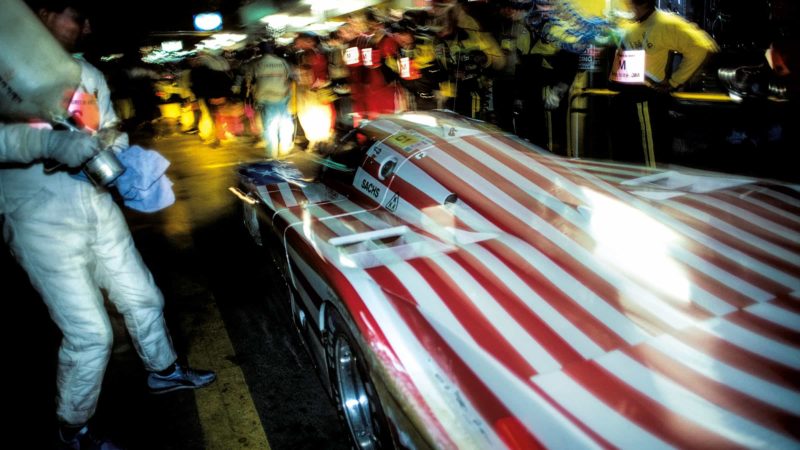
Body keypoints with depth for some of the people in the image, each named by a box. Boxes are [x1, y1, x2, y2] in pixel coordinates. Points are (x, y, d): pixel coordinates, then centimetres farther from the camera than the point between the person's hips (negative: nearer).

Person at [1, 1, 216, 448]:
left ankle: (163, 370, 44)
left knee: (143, 297, 18)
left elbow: (111, 129, 19)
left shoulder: (89, 74, 12)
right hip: (41, 219, -6)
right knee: (90, 334, -2)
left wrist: (115, 145, -4)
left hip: (99, 205, 7)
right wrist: (50, 143, -34)